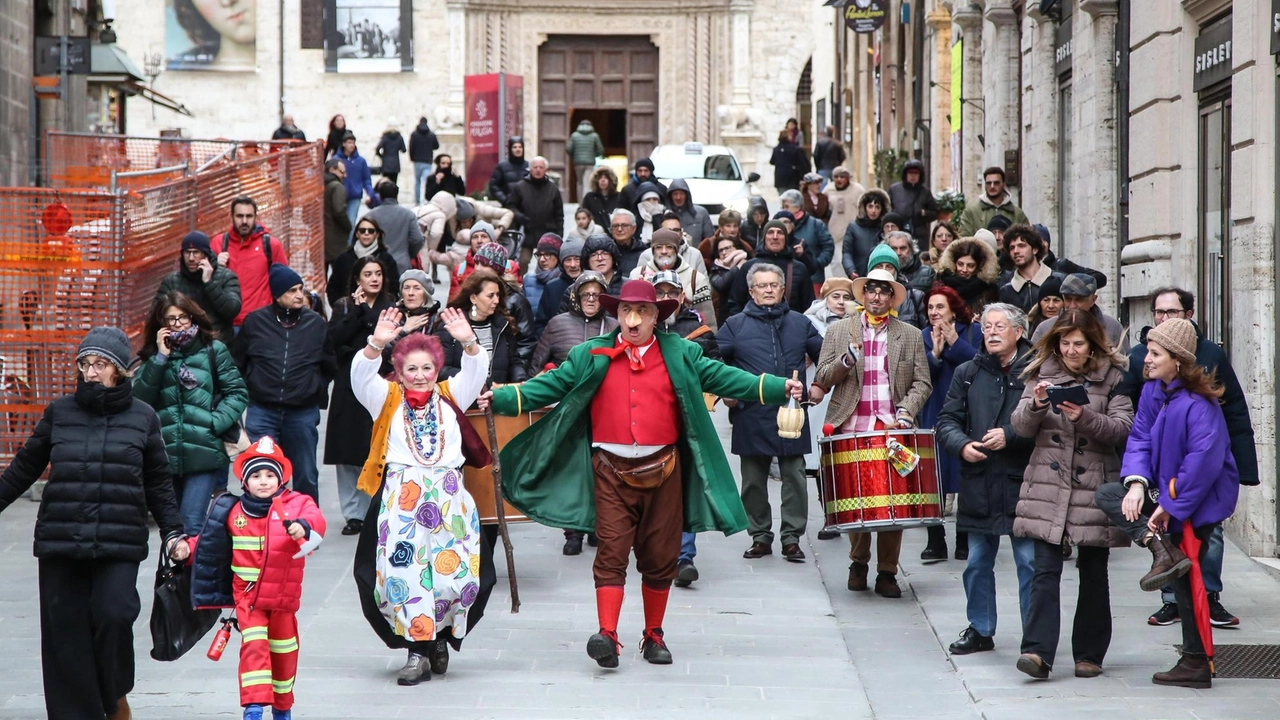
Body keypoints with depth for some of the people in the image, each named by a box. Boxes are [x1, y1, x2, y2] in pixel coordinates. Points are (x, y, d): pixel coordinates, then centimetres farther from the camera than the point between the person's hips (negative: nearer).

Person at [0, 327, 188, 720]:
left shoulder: (143, 418, 7)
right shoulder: (59, 412, 9)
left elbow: (159, 484, 12)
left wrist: (173, 532, 5)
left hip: (120, 543, -2)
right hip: (59, 542, 2)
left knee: (113, 614, -17)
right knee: (66, 630, -1)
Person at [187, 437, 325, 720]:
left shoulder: (296, 504, -5)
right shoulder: (234, 513, 2)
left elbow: (315, 519, -26)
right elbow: (211, 541, 13)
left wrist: (303, 527, -49)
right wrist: (189, 548, -3)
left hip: (283, 597, 0)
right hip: (247, 596, 0)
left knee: (283, 652, 13)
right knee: (253, 645, -16)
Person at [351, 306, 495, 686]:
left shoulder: (449, 396, 17)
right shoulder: (387, 398, 12)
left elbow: (476, 373, 2)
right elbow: (361, 375, -5)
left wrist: (468, 342, -18)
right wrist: (377, 344, -24)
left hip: (449, 496, 1)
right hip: (400, 496, -1)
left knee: (454, 569, -7)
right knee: (403, 569, -12)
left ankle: (439, 637, 16)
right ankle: (418, 652, -7)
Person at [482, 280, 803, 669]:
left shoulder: (680, 355, 7)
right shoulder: (591, 356, 6)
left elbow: (722, 376, 3)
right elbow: (550, 385, 5)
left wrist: (777, 388, -7)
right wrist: (502, 399, -7)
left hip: (663, 471, 1)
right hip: (611, 472, -1)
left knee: (660, 557, 7)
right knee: (612, 552, -10)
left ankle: (654, 636, 19)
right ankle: (607, 636, -17)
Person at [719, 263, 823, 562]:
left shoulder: (800, 323, 12)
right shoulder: (736, 325, 6)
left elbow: (824, 355, 18)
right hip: (752, 417, -1)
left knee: (794, 477, 0)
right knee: (754, 480, 6)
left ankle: (792, 538, 6)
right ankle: (760, 536, 16)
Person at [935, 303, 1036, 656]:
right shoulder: (967, 373, 11)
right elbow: (947, 421, 9)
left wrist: (1010, 437, -18)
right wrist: (962, 445, -9)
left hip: (1023, 483, -4)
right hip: (979, 483, 4)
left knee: (1030, 563, -2)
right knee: (977, 562, 13)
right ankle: (980, 630, 25)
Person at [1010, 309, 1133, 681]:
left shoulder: (1113, 377, 2)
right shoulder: (1043, 373, 8)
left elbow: (1123, 427, -8)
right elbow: (1021, 426, 2)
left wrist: (1086, 417, -24)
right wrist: (1036, 405, -18)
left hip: (1095, 488, -1)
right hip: (1048, 488, 1)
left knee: (1093, 573, 6)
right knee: (1046, 570, -8)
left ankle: (1089, 654, 16)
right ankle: (1038, 652, -14)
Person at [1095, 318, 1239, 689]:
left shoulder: (1199, 404, -22)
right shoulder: (1152, 391, 2)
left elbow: (1203, 463, -26)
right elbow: (1140, 438, 0)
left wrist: (1168, 506, -22)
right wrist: (1137, 482, -17)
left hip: (1200, 501, -8)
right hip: (1167, 492, 8)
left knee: (1187, 580, -5)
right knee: (1107, 495, -5)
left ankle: (1196, 663, 4)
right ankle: (1161, 548, -16)